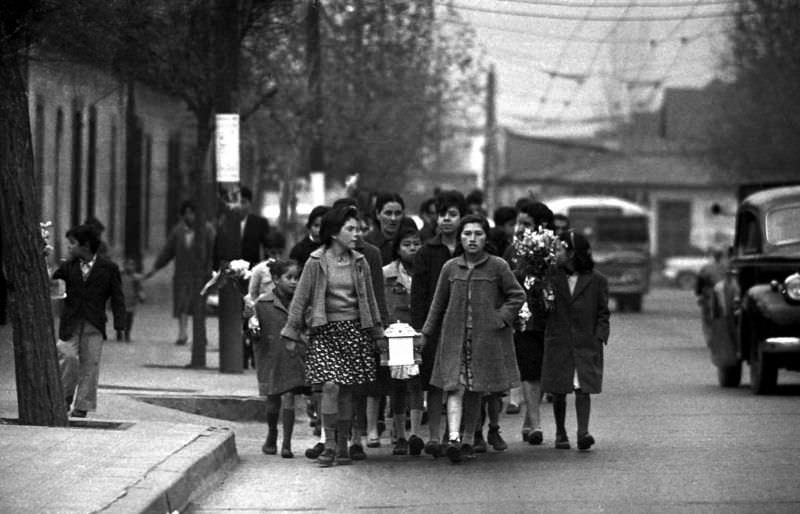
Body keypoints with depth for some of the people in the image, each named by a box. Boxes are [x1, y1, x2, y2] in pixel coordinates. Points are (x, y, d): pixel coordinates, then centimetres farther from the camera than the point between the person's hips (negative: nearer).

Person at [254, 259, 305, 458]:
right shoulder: (263, 304, -2)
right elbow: (256, 336, 4)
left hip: (293, 357, 1)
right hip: (272, 359, -1)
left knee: (289, 397, -7)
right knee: (273, 400, 10)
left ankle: (286, 444, -3)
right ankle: (271, 435, 34)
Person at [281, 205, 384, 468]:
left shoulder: (360, 262, 7)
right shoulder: (316, 262, -3)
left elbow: (370, 299, 16)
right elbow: (301, 298, 1)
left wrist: (376, 333, 17)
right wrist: (292, 333, 0)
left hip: (354, 329, 3)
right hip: (325, 330, -3)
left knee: (347, 390, 4)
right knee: (330, 386, -14)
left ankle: (343, 446, 10)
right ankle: (329, 444, -8)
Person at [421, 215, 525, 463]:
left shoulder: (497, 266, -2)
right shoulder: (450, 268, 4)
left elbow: (517, 296, 5)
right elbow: (438, 304, 13)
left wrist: (501, 319, -7)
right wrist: (426, 334, 14)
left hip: (486, 338, -1)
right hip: (455, 337, 1)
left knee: (475, 391, 6)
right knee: (455, 386, -13)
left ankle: (468, 440, 16)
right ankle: (454, 437, -25)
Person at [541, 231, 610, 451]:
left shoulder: (597, 281, 2)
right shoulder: (552, 277, 5)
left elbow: (603, 313, 4)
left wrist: (599, 337, -6)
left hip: (586, 344, -2)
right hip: (558, 342, 2)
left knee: (583, 389, -10)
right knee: (558, 391, 6)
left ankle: (583, 432, -17)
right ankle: (560, 433, 17)